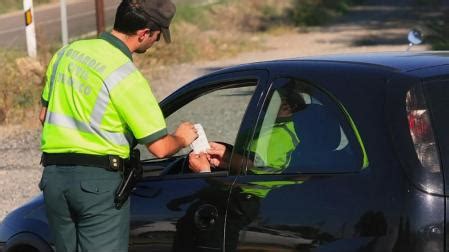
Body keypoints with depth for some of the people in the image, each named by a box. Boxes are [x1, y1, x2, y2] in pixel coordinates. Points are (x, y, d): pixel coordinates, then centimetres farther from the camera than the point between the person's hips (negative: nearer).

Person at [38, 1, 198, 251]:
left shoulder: (67, 52, 8)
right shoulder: (127, 77, -14)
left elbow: (45, 115, 17)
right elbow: (159, 147, -12)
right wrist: (181, 138, 8)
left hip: (53, 175, 7)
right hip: (99, 182, -7)